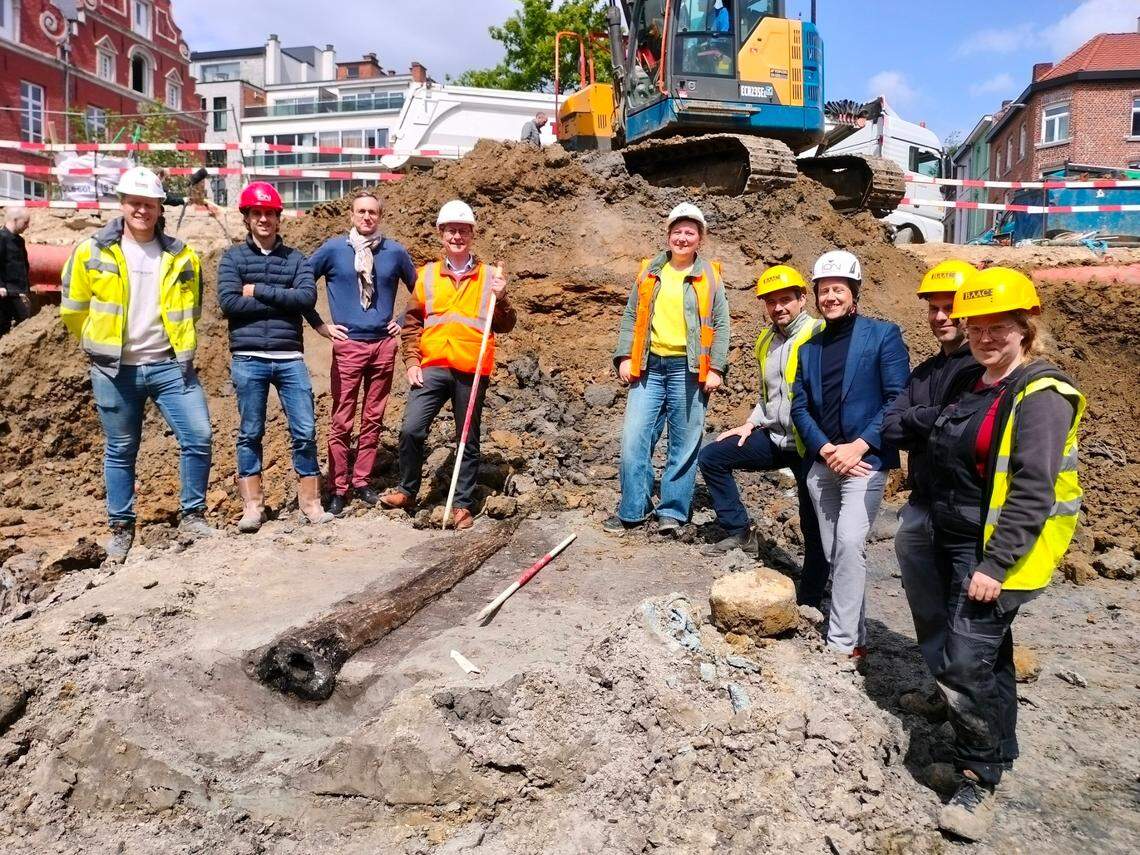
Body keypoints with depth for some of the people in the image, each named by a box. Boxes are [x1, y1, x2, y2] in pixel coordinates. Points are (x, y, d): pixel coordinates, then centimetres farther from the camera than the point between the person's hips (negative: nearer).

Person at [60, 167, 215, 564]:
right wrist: (102, 346, 14)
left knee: (199, 437, -7)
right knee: (120, 450, 9)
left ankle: (192, 515, 10)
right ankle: (121, 527, 23)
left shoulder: (181, 256, 3)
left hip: (170, 365, 1)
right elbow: (73, 309, 8)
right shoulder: (92, 252, -1)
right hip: (115, 369, -1)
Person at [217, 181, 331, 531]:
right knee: (250, 434, 5)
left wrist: (259, 291, -8)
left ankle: (310, 502, 11)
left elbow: (308, 297, -6)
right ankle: (252, 506, 15)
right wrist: (282, 301, -8)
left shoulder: (295, 258, 10)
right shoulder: (233, 257, 7)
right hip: (248, 360, -1)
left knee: (305, 432, 0)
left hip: (290, 359, 1)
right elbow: (229, 302, -8)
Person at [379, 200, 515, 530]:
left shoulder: (489, 275, 7)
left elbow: (505, 325, 6)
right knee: (411, 429, -10)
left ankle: (463, 505, 18)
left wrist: (500, 298, -12)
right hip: (433, 368, 1)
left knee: (468, 440, 7)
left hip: (472, 372, 0)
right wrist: (412, 361, 2)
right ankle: (407, 491, 11)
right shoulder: (427, 274, 10)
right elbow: (412, 322, 11)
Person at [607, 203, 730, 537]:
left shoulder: (709, 276, 6)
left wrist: (716, 369, -5)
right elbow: (631, 317, 13)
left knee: (685, 444, 2)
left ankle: (673, 512, 13)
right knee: (634, 437, -3)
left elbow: (720, 326, 3)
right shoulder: (649, 272, 12)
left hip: (689, 370, -2)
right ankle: (632, 510, 9)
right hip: (649, 367, 2)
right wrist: (625, 357, 2)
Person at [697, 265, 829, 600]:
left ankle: (809, 603, 20)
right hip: (773, 438, 8)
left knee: (814, 528, 4)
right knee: (710, 457, 6)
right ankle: (740, 531, 14)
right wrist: (751, 423, 14)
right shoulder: (766, 340, 11)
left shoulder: (820, 335, -15)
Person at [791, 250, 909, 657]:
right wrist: (825, 449, -8)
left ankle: (843, 642, -9)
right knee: (835, 553, 10)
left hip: (864, 461, -5)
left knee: (849, 545, -17)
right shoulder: (810, 346, 12)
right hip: (822, 464, 5)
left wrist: (857, 447, -15)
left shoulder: (883, 334, -2)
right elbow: (799, 406, 7)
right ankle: (856, 635, 23)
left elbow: (897, 401, -9)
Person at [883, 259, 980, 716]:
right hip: (920, 509, 8)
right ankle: (944, 691, 34)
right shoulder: (924, 372, 14)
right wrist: (938, 421, -12)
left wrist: (917, 422, -9)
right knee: (927, 610, 17)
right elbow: (890, 428, 4)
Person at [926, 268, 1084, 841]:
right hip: (955, 544, 9)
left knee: (965, 665, -10)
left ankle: (979, 784, 5)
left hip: (996, 552, -9)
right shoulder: (975, 386, 11)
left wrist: (994, 565, -24)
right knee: (989, 654, 20)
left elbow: (1032, 491, -23)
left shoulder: (1041, 395, -17)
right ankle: (1000, 748, 36)